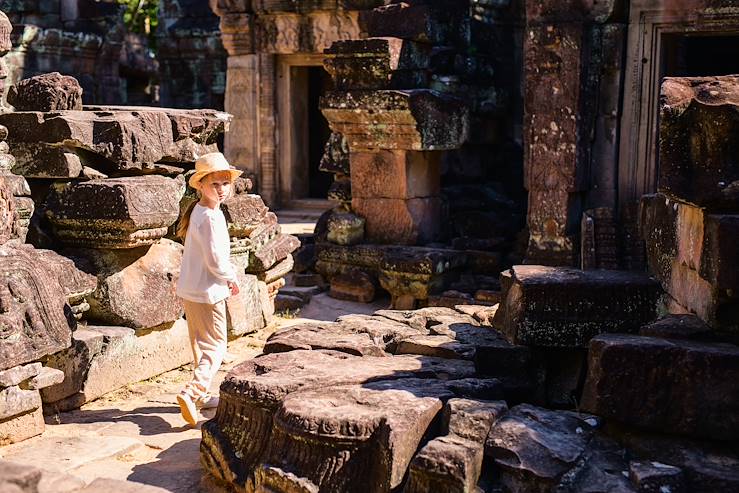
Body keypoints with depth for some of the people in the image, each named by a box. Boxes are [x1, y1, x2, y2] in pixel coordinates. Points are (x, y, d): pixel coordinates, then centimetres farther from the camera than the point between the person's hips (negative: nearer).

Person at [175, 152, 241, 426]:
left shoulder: (197, 212, 10)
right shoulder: (210, 218, -21)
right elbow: (215, 260, -23)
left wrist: (226, 278, 11)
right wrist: (231, 278, -6)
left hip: (190, 290, 10)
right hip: (207, 293, -10)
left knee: (200, 344, 20)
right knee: (215, 347, -2)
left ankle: (200, 395, 31)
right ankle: (191, 393, -15)